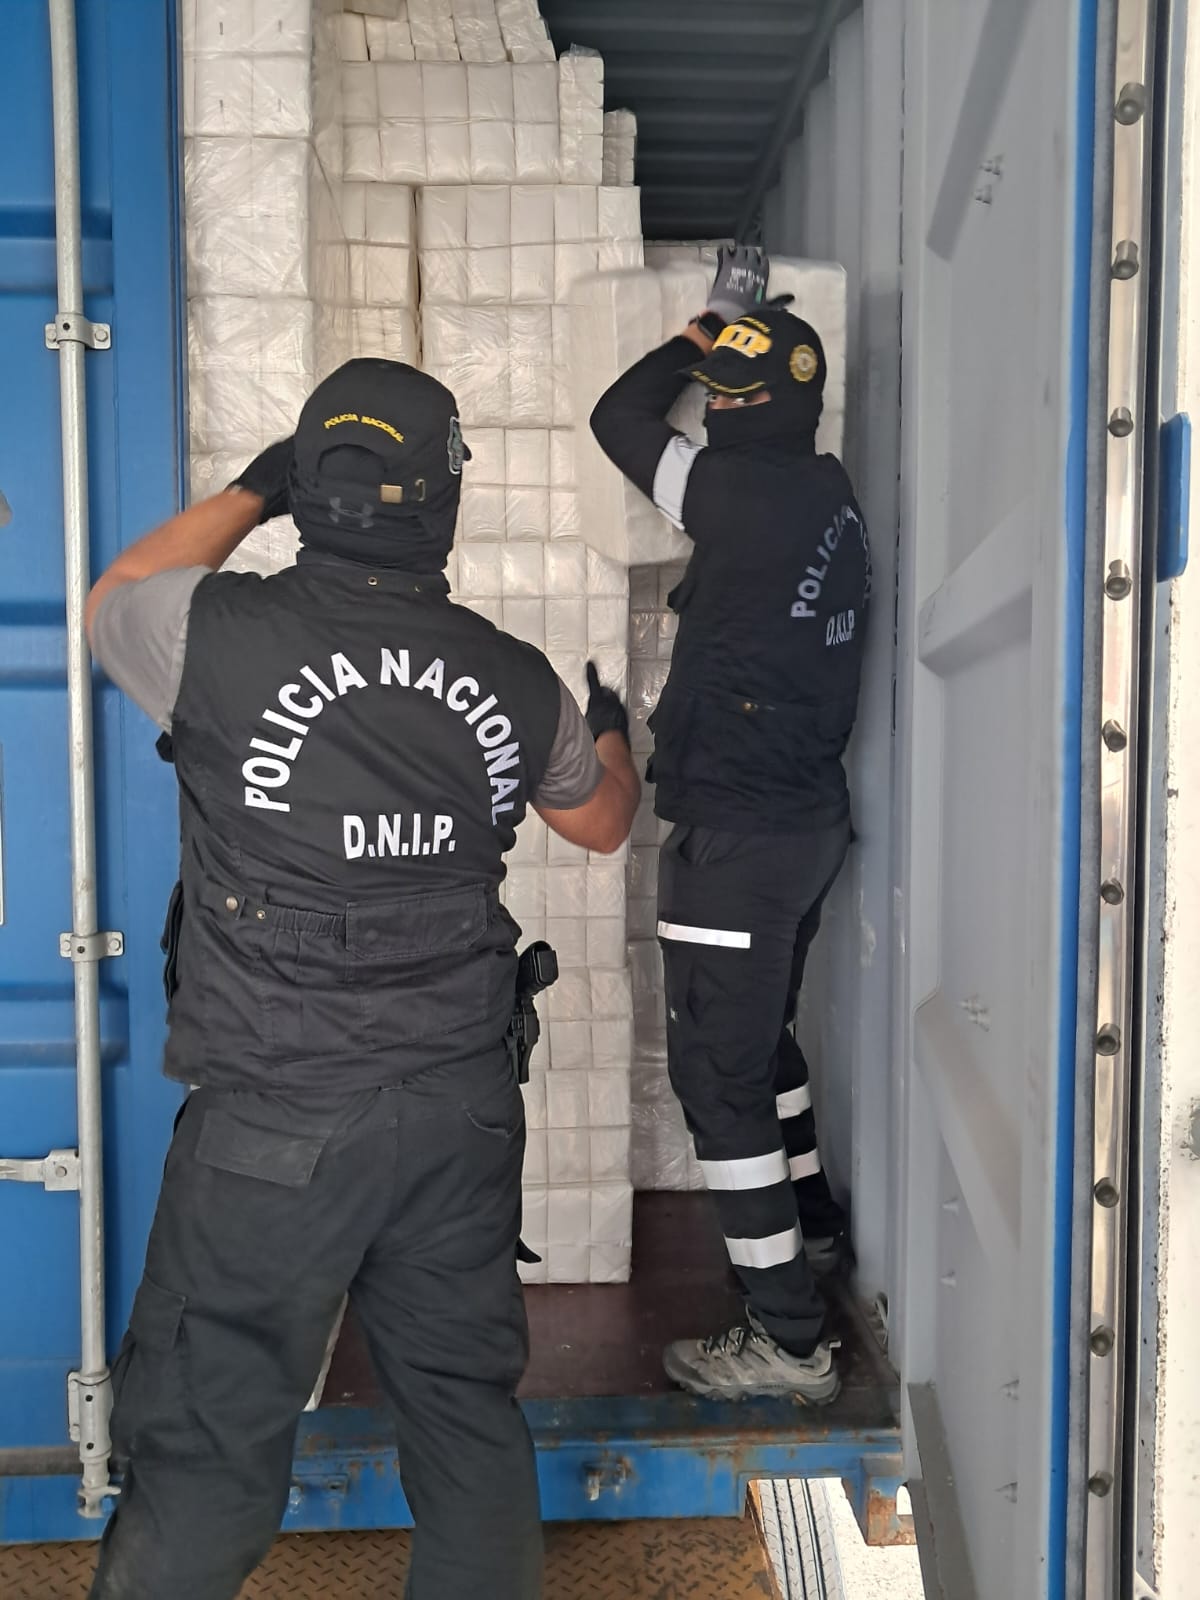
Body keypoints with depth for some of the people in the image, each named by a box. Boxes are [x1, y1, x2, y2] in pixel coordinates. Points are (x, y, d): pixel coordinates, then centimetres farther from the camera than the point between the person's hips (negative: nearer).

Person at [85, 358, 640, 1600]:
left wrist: (247, 491, 17)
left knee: (207, 1451, 10)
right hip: (462, 1120, 4)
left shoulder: (219, 635, -13)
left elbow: (112, 601, 11)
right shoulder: (517, 682, -2)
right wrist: (613, 730, 38)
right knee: (469, 1414, 19)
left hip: (273, 1128, -3)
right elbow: (600, 819, 17)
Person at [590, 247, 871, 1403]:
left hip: (739, 833, -10)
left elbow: (619, 419, -6)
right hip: (802, 819, 10)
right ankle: (812, 1223, 45)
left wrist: (714, 318, 9)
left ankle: (788, 1339, 7)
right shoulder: (826, 503, 8)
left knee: (720, 1070, -2)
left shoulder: (759, 500, -18)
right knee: (758, 1038, 25)